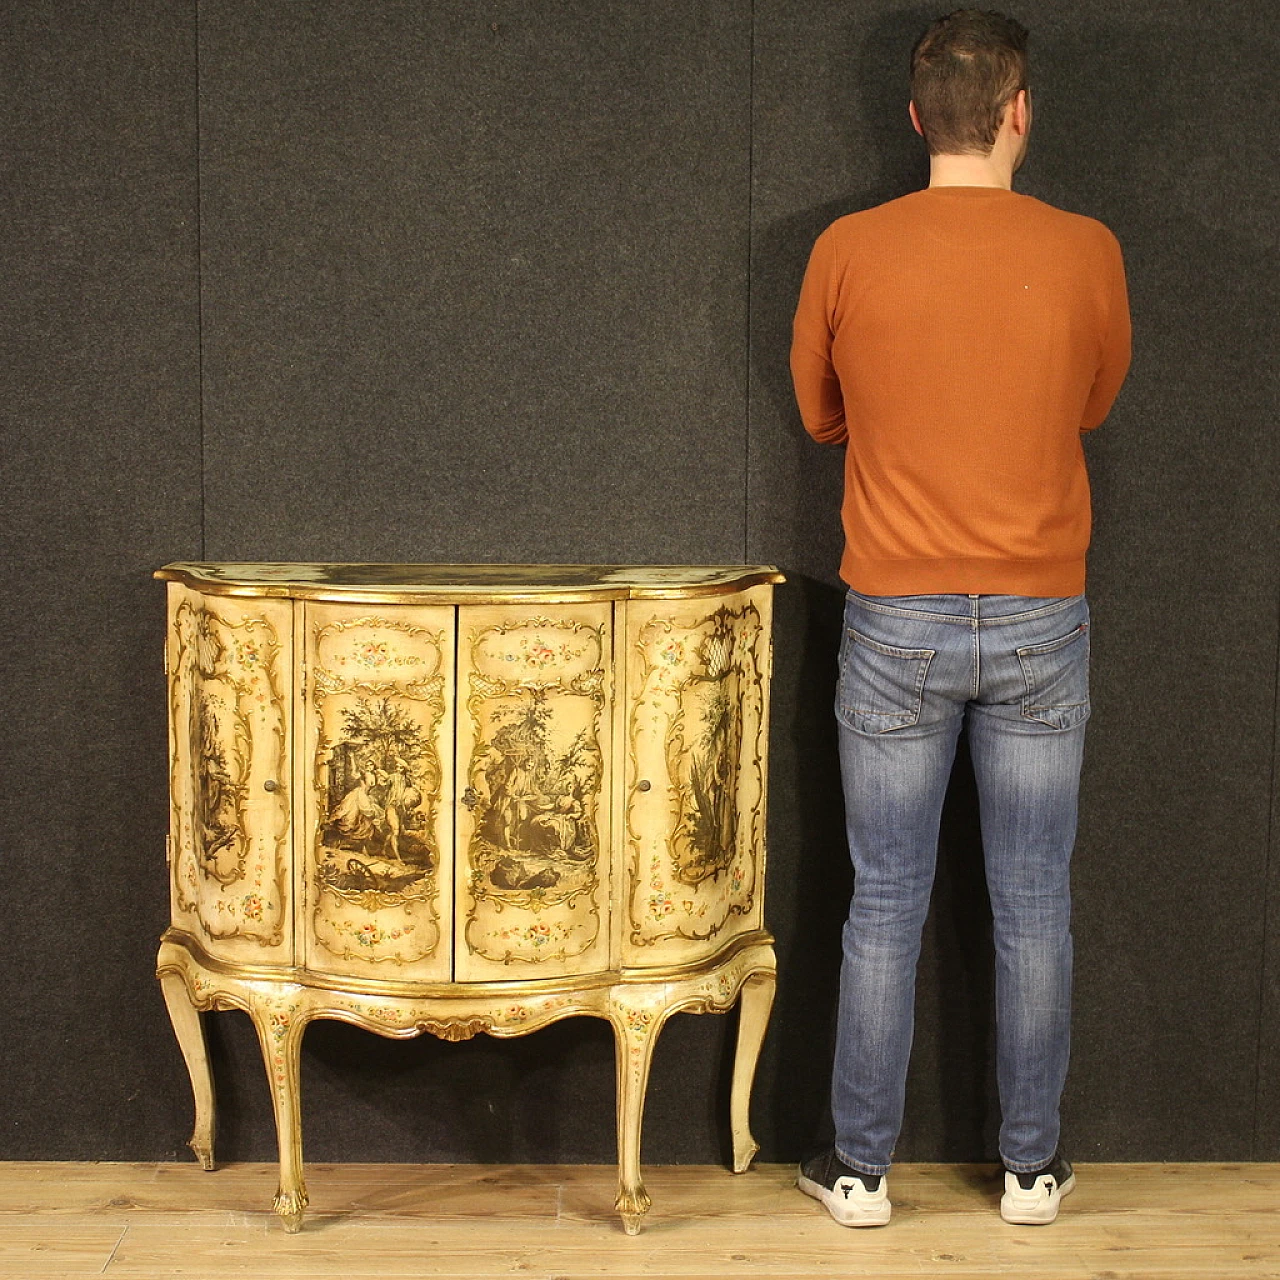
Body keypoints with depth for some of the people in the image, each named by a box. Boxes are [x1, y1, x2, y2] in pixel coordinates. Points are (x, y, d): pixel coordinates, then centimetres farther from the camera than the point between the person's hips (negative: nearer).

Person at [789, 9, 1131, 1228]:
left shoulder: (849, 251, -6)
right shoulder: (1085, 252, -5)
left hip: (896, 625, 0)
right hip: (1041, 624, 0)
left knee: (885, 908, 9)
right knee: (1034, 908, 11)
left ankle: (862, 1166, 20)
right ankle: (1031, 1164, 24)